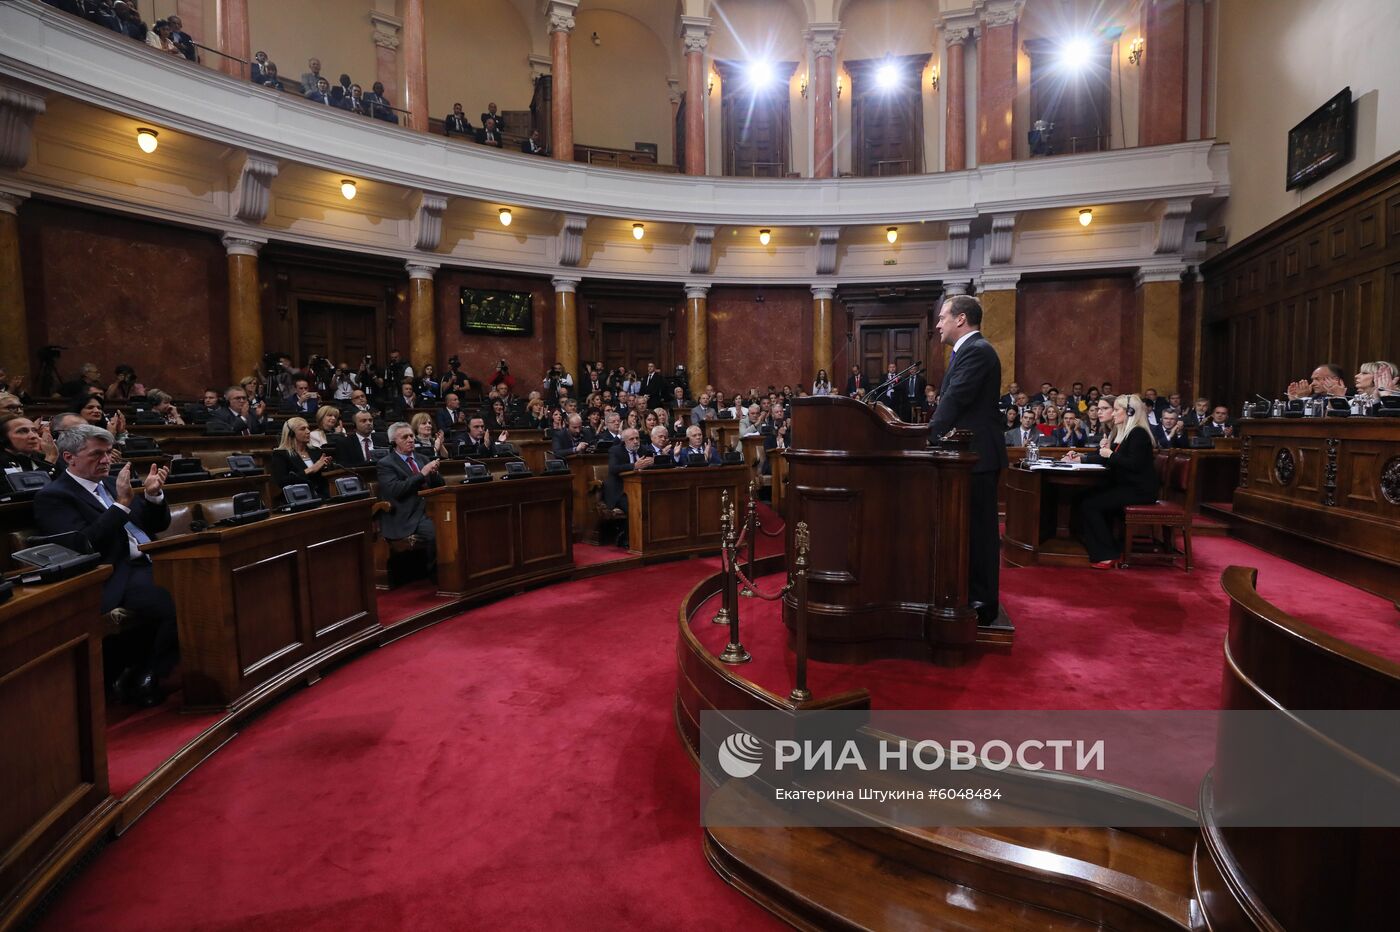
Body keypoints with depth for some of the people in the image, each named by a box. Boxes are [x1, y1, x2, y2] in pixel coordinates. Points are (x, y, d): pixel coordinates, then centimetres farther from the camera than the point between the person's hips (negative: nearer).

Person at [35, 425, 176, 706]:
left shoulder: (112, 483, 22)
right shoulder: (53, 496, 2)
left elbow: (157, 526, 21)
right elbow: (83, 545, -13)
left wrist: (153, 495, 2)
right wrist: (122, 503, -16)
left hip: (149, 565, 7)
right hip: (116, 578, -7)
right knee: (176, 604, -31)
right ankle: (141, 681, -9)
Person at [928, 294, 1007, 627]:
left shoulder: (976, 351, -14)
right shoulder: (972, 350, 18)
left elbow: (955, 401, -21)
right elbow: (952, 401, 15)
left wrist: (928, 439, -15)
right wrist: (934, 434, 6)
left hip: (977, 457, -10)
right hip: (974, 455, 10)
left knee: (978, 530, -3)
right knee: (975, 529, 15)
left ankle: (982, 605, 6)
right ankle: (976, 596, 25)